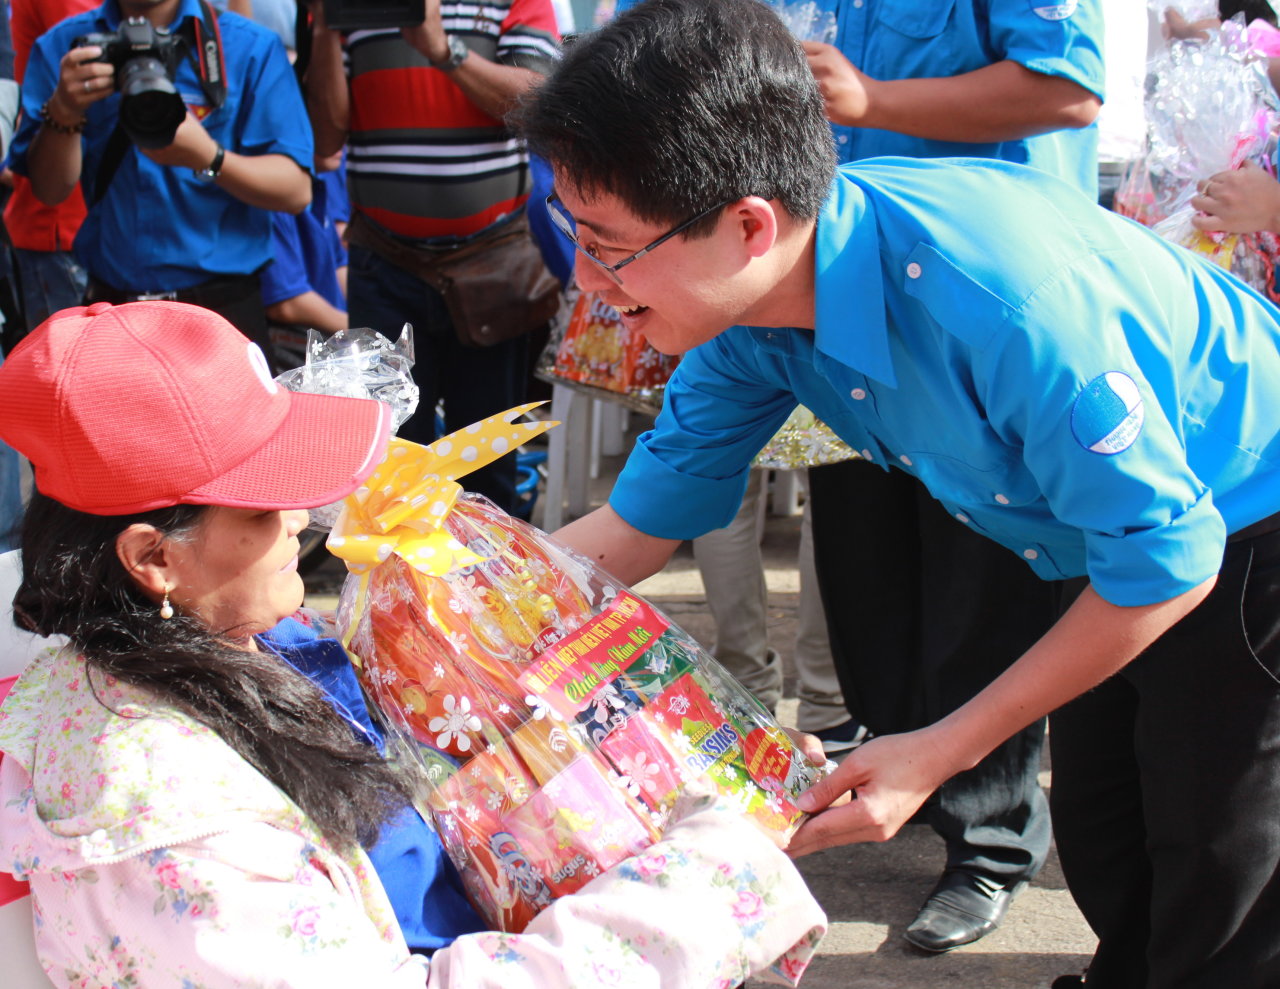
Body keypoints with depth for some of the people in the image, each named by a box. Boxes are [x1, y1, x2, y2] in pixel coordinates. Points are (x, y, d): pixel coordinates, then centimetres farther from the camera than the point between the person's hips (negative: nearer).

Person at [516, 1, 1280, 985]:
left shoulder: (1001, 298, -41)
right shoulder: (749, 311, -15)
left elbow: (1168, 559, -30)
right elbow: (643, 521, -2)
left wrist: (940, 751, -24)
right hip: (1112, 544, 7)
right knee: (1099, 849, 19)